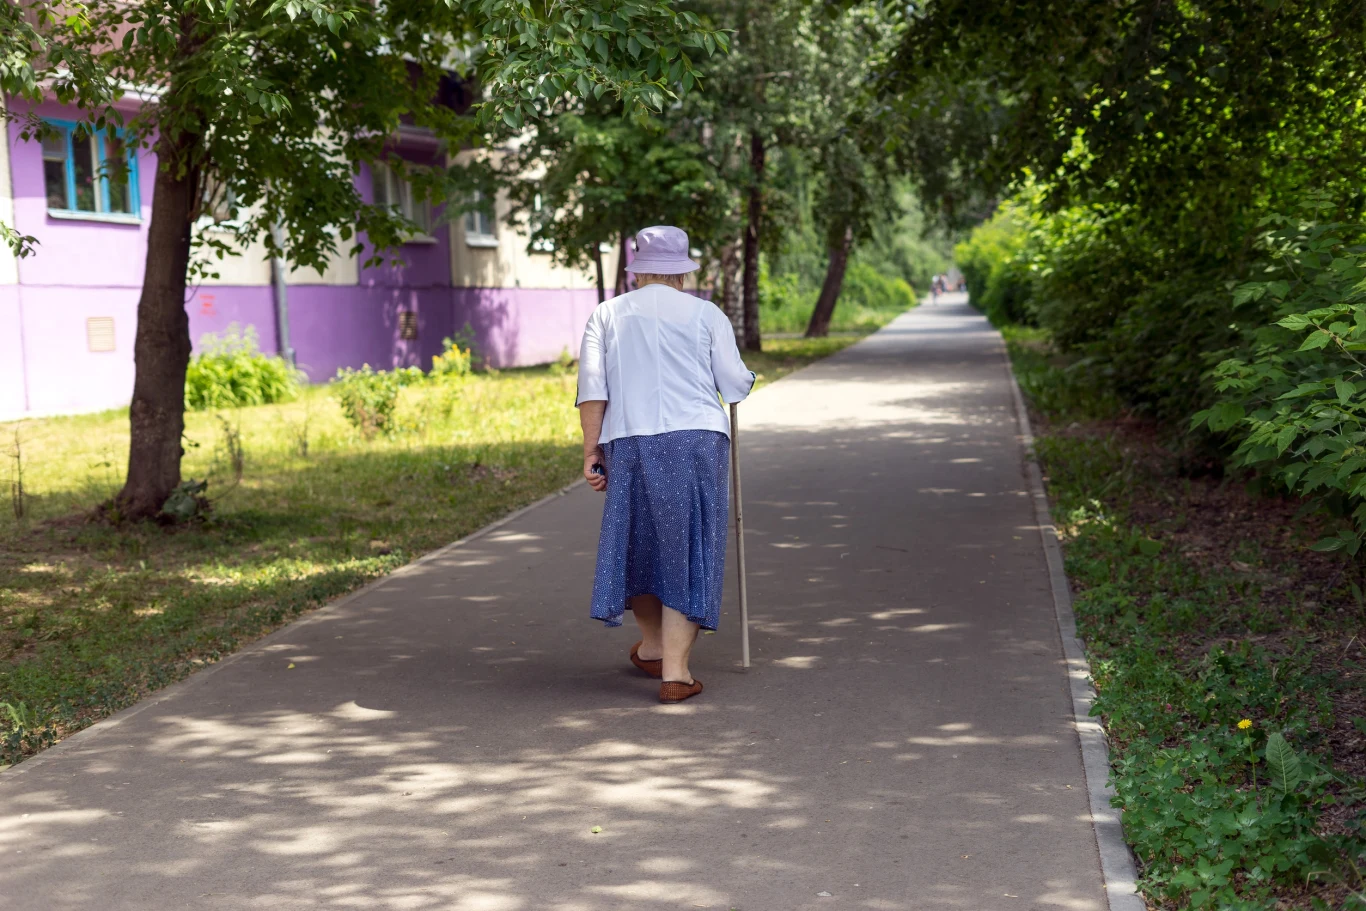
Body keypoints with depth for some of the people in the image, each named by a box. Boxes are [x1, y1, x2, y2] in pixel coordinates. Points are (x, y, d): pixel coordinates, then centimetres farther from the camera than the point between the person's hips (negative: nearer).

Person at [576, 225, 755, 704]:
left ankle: (651, 646, 38)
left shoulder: (607, 315, 9)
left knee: (640, 541, 19)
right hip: (696, 440, -2)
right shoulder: (706, 314, 5)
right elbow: (737, 387, 3)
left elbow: (592, 388, 0)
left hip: (628, 443, 2)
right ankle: (675, 671, 1)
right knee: (688, 549, 4)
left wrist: (592, 450, 2)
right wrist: (745, 377, 25)